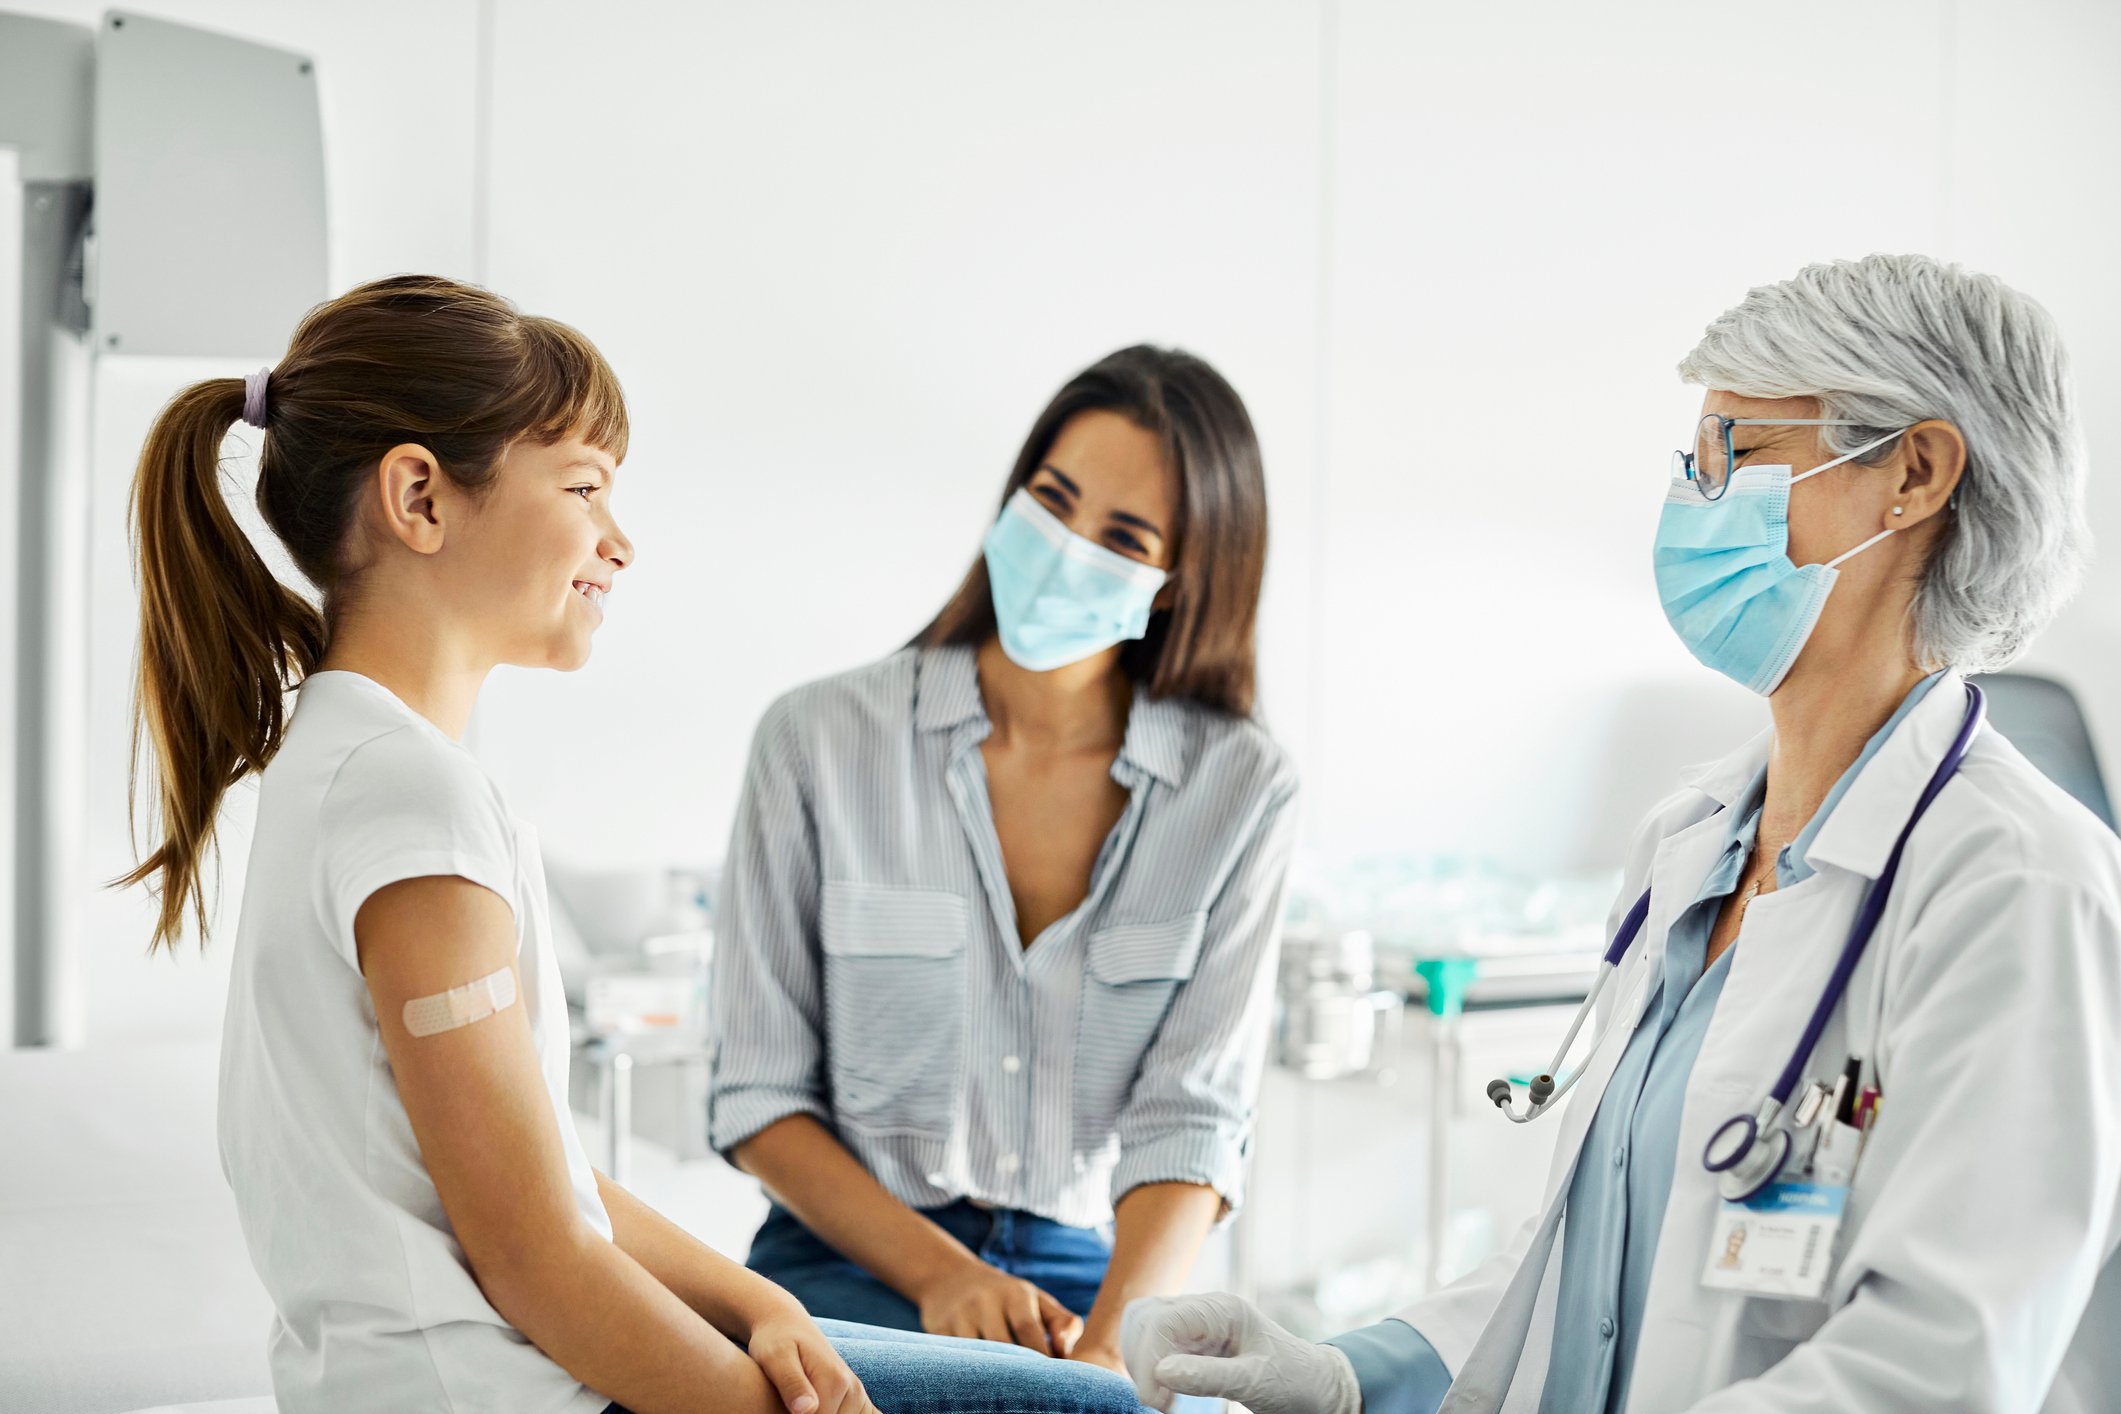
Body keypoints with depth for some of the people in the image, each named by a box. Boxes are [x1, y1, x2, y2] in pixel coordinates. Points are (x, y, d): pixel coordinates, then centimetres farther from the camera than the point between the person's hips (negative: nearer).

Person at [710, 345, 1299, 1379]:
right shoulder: (821, 740, -1)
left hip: (1095, 1275, 2)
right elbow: (758, 1097, 0)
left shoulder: (1239, 790, 1)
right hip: (852, 1266, -2)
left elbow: (1192, 1119, -4)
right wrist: (941, 1274, -13)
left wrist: (1111, 1343, -21)